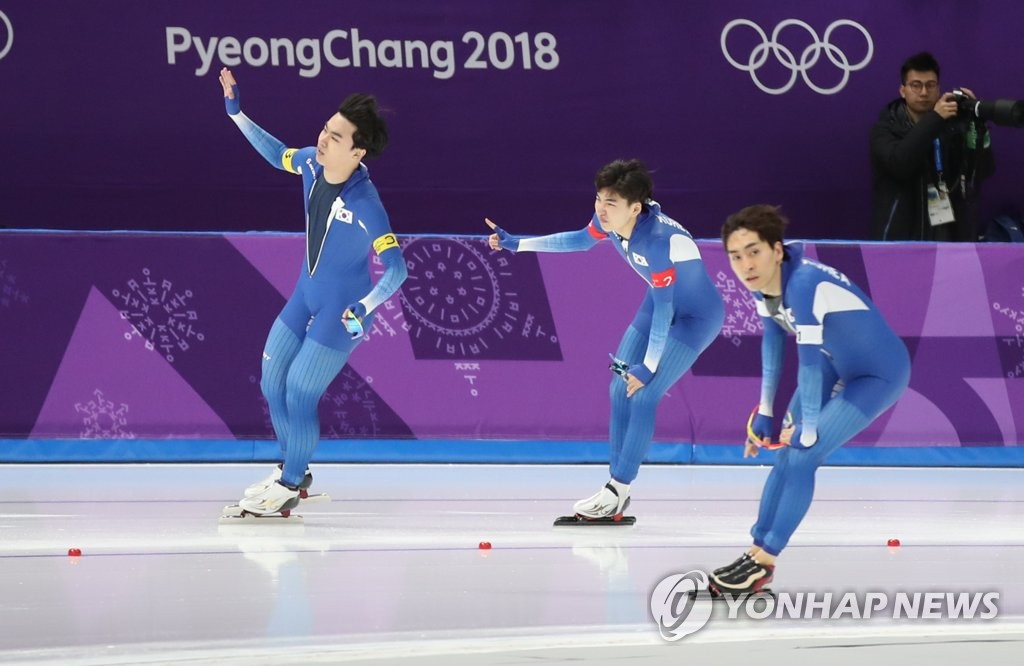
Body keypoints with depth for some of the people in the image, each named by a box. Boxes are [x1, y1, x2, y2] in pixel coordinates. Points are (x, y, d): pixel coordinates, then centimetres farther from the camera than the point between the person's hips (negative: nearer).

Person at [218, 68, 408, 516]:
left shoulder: (365, 205, -32)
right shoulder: (312, 164, -11)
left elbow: (396, 269, -32)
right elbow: (277, 155, 12)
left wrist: (365, 307, -47)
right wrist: (235, 113, 9)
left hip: (342, 310, -8)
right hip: (305, 296, 8)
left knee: (299, 395, -4)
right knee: (271, 383, 13)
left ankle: (289, 489, 17)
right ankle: (292, 470, 36)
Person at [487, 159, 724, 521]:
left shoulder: (661, 241, -36)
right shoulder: (611, 218, -14)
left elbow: (663, 308, -30)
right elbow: (581, 240, 8)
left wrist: (649, 366, -24)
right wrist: (517, 244, 9)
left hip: (696, 317, -8)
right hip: (661, 305, 8)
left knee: (643, 395, -14)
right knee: (621, 389, 5)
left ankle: (617, 491, -5)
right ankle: (616, 490, 12)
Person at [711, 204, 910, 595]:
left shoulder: (804, 284, -35)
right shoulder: (762, 284, -9)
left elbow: (809, 362, -31)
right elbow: (773, 340, 6)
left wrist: (807, 432, -23)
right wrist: (765, 413, 8)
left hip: (879, 374, -8)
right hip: (837, 367, 8)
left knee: (801, 458, -11)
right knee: (788, 453, 10)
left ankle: (762, 561, 3)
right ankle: (758, 550, 23)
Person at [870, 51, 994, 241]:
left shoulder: (953, 125, 9)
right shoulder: (887, 128, 1)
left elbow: (986, 170, 3)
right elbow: (898, 164, -19)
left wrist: (975, 121, -8)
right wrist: (934, 119, -19)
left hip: (951, 237, 3)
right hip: (902, 238, -3)